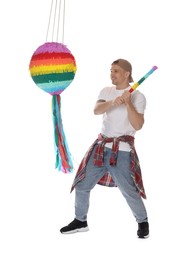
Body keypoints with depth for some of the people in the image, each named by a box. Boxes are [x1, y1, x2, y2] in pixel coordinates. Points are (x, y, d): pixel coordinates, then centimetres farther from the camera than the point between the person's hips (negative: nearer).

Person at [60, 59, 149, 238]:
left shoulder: (137, 96, -4)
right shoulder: (106, 91, 9)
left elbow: (138, 125, -14)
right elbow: (96, 110, -10)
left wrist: (128, 103, -22)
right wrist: (113, 102, -27)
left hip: (122, 150, -5)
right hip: (101, 146, 5)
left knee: (129, 191, -5)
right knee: (82, 185, 8)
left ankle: (143, 222, 19)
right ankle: (80, 221, 25)